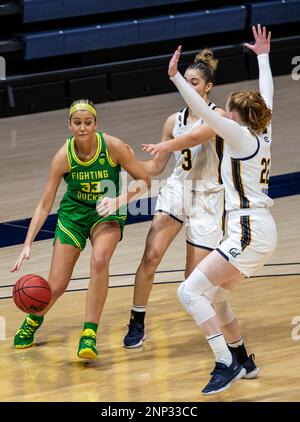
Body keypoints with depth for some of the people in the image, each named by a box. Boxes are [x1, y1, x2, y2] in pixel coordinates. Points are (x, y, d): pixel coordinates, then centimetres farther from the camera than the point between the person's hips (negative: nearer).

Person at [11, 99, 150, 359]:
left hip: (107, 214, -1)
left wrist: (118, 201, -28)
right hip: (74, 213, 1)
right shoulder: (63, 157, -20)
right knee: (56, 287, -2)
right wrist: (28, 245, -23)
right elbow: (44, 205, -15)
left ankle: (90, 334, -26)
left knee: (99, 259, -33)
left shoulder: (113, 147, -22)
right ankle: (34, 320, 35)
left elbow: (144, 180, -11)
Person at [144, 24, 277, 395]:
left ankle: (227, 364, -16)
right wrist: (263, 56, 38)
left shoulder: (241, 135, -8)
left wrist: (175, 77, -21)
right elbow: (267, 97, 27)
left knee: (190, 291, -13)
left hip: (249, 232, -10)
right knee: (213, 295, 20)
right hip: (261, 230, 10)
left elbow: (203, 111, -18)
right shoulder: (263, 134, 12)